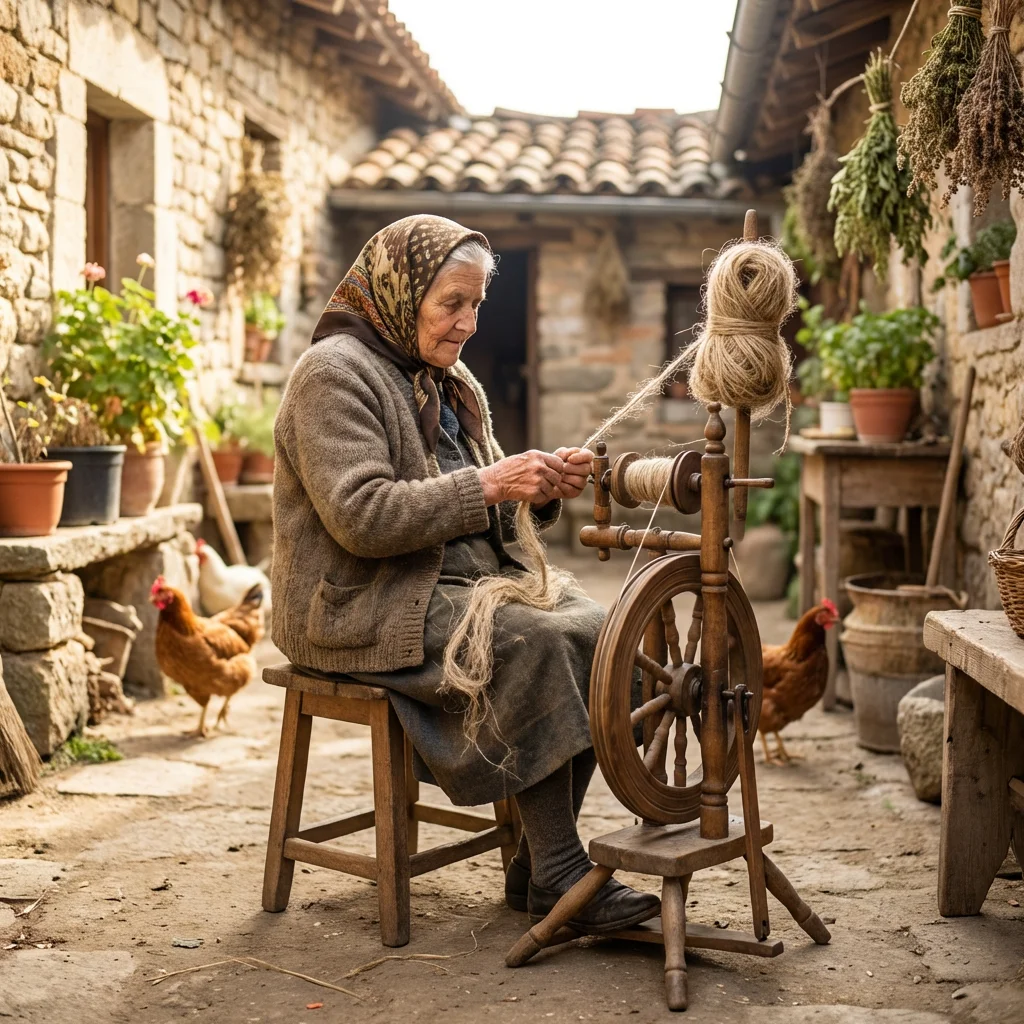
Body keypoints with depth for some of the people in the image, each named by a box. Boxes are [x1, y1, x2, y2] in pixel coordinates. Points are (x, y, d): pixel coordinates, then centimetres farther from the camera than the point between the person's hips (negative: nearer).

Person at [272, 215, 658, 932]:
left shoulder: (451, 383, 19)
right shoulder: (334, 373, -8)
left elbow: (486, 518, 17)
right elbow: (361, 516, -21)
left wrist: (540, 488, -5)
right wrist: (487, 485, -24)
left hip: (471, 580, 8)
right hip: (367, 609, -8)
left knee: (598, 632, -15)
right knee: (536, 643, -28)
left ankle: (537, 860, -10)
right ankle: (556, 878, -20)